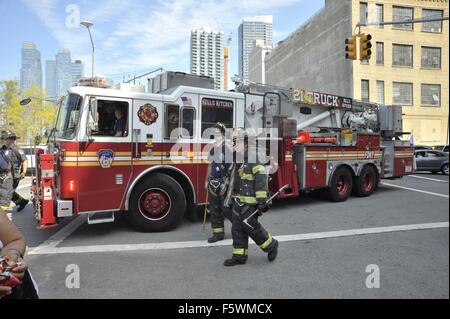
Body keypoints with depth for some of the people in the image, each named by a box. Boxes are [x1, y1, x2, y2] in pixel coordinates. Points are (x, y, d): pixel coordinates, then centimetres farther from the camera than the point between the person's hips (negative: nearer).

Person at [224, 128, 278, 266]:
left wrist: (262, 201, -23)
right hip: (238, 200, 9)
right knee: (237, 226, 9)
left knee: (249, 225, -4)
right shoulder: (238, 159, 14)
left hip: (250, 201, -9)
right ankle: (239, 256, 18)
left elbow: (261, 178, -21)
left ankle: (271, 245, 19)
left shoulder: (252, 159, -16)